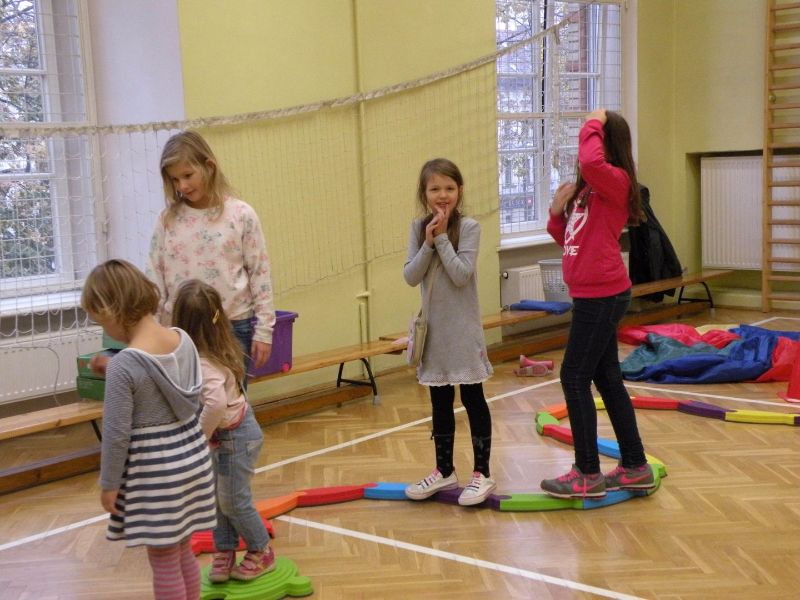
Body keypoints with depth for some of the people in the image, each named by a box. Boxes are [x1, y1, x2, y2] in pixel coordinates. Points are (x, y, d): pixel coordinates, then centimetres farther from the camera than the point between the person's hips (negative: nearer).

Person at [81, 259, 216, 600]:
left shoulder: (123, 366, -23)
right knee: (184, 553, 22)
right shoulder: (184, 340, -2)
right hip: (192, 458, 7)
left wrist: (109, 484, -4)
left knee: (164, 563, 8)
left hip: (153, 472, -7)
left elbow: (117, 434, -17)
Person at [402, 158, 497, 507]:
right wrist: (429, 242, -14)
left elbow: (461, 275, -18)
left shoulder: (468, 227, -8)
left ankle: (482, 474, 12)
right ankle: (444, 471, 27)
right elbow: (410, 277, -4)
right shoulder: (419, 228, 4)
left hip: (462, 328, -4)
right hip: (434, 328, 5)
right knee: (440, 403, 14)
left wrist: (442, 238, -17)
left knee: (473, 400, 3)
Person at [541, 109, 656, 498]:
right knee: (607, 379, 13)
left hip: (602, 296, -10)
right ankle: (635, 467, 23)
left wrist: (593, 124, -18)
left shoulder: (616, 181, -12)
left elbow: (590, 161, -35)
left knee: (574, 377, -4)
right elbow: (570, 242, 18)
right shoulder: (588, 187, 14)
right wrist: (557, 213, 2)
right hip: (594, 296, 10)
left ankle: (588, 474, 5)